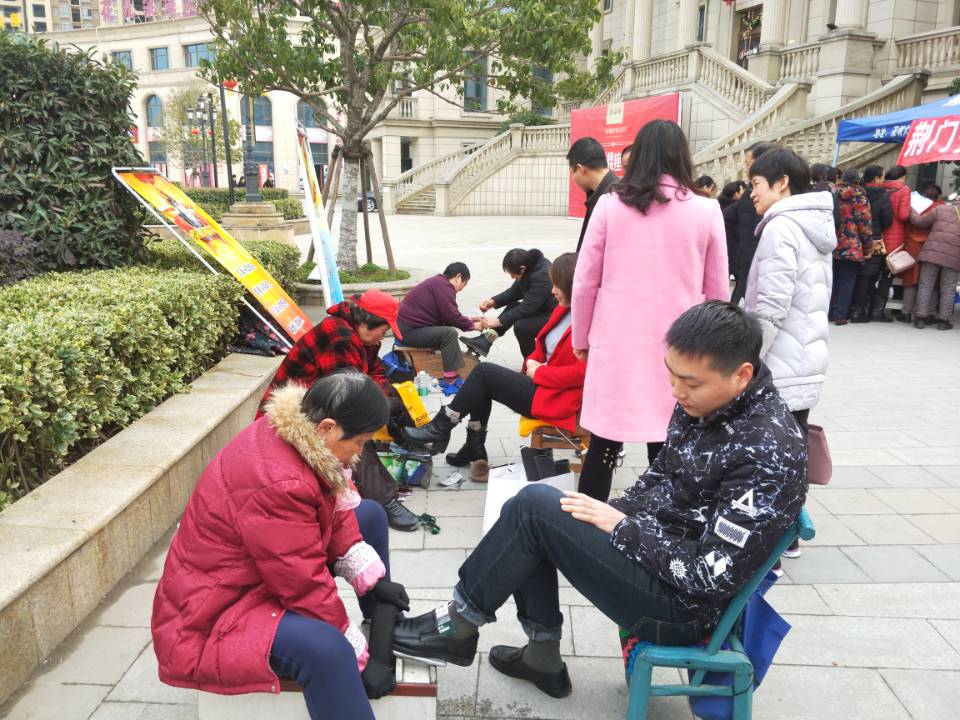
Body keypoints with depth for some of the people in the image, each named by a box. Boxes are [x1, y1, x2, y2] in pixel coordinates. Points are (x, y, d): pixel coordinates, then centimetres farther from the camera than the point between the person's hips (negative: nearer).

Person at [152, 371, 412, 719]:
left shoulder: (302, 434, -9)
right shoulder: (278, 483, -35)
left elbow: (337, 511, 4)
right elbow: (309, 589, -29)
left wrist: (372, 581, -2)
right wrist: (361, 659, -19)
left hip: (276, 568, 10)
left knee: (370, 514, 13)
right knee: (324, 647, -38)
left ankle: (387, 634, 21)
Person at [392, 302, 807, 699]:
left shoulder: (767, 454, -27)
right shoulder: (703, 400, -1)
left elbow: (712, 577, -26)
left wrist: (621, 528, -18)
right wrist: (610, 515, -2)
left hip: (681, 603, -9)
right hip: (657, 547, 9)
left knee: (536, 507, -17)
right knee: (529, 515, 7)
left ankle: (457, 627, 2)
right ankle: (543, 657, 14)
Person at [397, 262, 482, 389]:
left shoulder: (439, 282, 17)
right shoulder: (443, 285, -14)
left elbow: (447, 315, 19)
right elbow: (451, 316, -18)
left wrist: (469, 320, 14)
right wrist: (472, 325, -5)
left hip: (406, 327, 11)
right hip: (408, 331, -11)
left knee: (447, 331, 19)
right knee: (449, 334, -20)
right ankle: (451, 378, -19)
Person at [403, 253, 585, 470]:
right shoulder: (563, 310, 10)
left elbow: (581, 372, -25)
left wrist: (539, 372, -16)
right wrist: (532, 362, -2)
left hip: (556, 398, -10)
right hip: (541, 383, 10)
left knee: (484, 372, -12)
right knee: (484, 373, -2)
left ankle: (440, 428, 1)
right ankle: (474, 448, 7)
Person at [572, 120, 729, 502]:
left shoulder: (610, 204, -1)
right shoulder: (706, 210, 0)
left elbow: (584, 283, 1)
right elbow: (717, 292, 6)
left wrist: (581, 339, 14)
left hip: (616, 345, 0)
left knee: (603, 447, 10)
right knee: (665, 450, 8)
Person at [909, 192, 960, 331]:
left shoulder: (942, 209, 4)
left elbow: (919, 221, 5)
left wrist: (912, 210, 20)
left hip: (932, 253, 0)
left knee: (925, 286, 5)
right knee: (948, 291, 8)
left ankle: (921, 318, 3)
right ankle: (943, 320, 7)